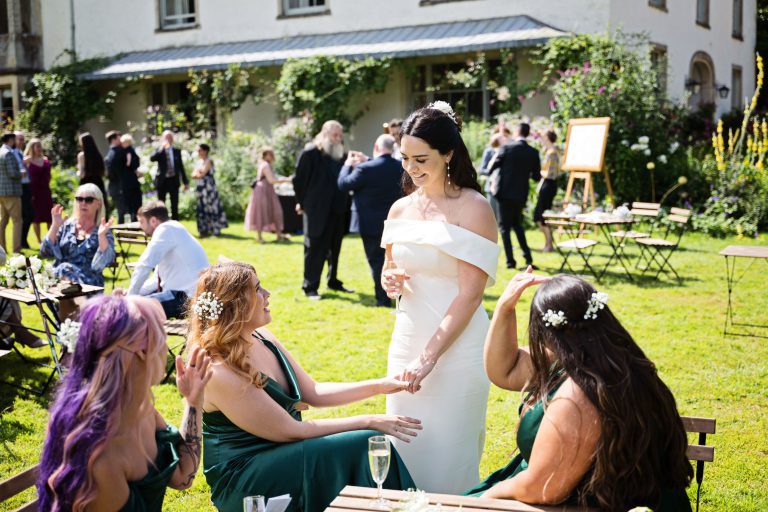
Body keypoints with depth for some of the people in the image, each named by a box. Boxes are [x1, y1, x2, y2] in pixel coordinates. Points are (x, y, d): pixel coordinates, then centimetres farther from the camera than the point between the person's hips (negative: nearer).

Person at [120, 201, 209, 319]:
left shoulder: (166, 229, -11)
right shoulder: (171, 231, 17)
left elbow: (144, 266, -17)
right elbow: (158, 280, 22)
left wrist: (131, 296, -6)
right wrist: (129, 292, 12)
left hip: (189, 297, -10)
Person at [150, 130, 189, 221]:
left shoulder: (177, 151, 9)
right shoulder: (159, 151, 3)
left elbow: (181, 167, 9)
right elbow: (152, 158, -17)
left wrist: (185, 182, 6)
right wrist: (161, 149, -24)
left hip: (174, 180, 1)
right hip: (162, 181, -1)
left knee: (175, 206, 1)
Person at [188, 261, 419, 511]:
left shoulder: (262, 338, 2)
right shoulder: (220, 373, -23)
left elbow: (313, 392, 10)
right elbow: (291, 430, -19)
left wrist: (380, 385, 2)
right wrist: (370, 422, -16)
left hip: (281, 453, 7)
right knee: (363, 448, -18)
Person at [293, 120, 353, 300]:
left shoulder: (340, 154, 12)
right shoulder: (310, 152, -8)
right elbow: (299, 178, -7)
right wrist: (302, 202, -4)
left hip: (337, 211, 7)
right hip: (317, 211, -6)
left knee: (335, 248, 15)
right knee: (315, 249, 0)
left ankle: (333, 281, 28)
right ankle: (310, 286, 7)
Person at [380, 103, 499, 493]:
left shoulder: (472, 208, -10)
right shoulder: (401, 208, 8)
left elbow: (470, 294, -14)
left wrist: (429, 357, -18)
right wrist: (390, 281, -4)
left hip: (456, 345, -5)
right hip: (407, 339, 6)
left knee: (447, 456, 3)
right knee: (404, 447, 12)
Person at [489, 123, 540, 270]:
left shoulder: (507, 148, -10)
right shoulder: (533, 153, 0)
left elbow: (492, 167, -6)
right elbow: (536, 176, 4)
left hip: (505, 193, -4)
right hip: (521, 195, 4)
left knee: (504, 227, 4)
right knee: (517, 224, 22)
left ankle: (510, 261, -1)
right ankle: (527, 256, 15)